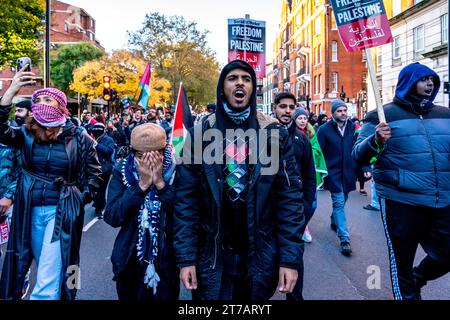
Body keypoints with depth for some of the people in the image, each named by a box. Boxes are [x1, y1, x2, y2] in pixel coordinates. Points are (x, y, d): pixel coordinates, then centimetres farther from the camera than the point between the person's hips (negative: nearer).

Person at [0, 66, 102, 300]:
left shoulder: (78, 136, -3)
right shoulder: (27, 134, 2)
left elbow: (93, 172, 4)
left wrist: (81, 199, -4)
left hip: (62, 212, -3)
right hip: (31, 211, 3)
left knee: (47, 283, -4)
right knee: (46, 271, 20)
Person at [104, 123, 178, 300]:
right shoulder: (122, 171, -6)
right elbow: (111, 217, -14)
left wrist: (160, 183, -25)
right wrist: (142, 185, -22)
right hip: (130, 262, 2)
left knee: (166, 296, 15)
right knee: (129, 296, 20)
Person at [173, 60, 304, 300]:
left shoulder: (274, 134, -3)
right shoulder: (200, 133, -3)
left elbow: (290, 197, -5)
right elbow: (185, 197, -4)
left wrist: (290, 258, -10)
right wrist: (186, 256, -8)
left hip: (261, 256, 1)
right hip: (211, 255, 0)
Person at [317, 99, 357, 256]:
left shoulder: (353, 127, 4)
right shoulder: (324, 129, -6)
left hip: (348, 172, 4)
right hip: (333, 172, -4)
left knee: (342, 201, 18)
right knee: (339, 203, -7)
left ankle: (334, 221, 45)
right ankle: (344, 239, -5)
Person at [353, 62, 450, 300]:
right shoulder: (383, 115, -5)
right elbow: (358, 156, -9)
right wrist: (375, 141, -28)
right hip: (400, 203, -5)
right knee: (401, 262, 10)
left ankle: (414, 280, 47)